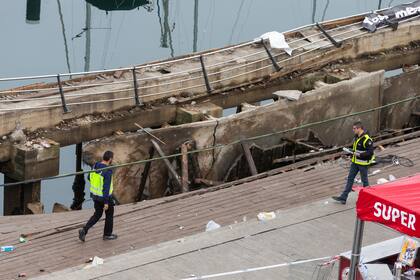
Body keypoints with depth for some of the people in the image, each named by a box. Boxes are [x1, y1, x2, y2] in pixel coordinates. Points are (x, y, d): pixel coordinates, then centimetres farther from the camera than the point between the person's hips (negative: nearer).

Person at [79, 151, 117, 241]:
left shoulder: (95, 166, -4)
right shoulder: (108, 171, -28)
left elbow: (90, 178, 12)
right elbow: (106, 187, -28)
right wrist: (106, 202, -23)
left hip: (95, 194, 7)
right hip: (105, 196, -7)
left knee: (97, 215, 20)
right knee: (109, 213, 18)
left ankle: (84, 230, 4)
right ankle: (107, 234, 32)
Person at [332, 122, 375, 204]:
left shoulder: (366, 139, -23)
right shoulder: (356, 137, 6)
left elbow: (370, 152, -24)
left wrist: (359, 154, -24)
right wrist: (353, 152, 8)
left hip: (363, 163, -9)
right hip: (355, 162, 9)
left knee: (364, 180, 6)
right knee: (350, 178, 9)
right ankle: (343, 197, 12)